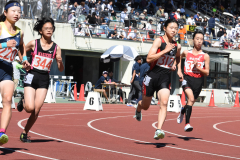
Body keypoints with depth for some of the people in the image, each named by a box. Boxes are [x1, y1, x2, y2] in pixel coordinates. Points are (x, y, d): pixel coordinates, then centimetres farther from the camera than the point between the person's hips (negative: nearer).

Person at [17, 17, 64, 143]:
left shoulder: (56, 48, 4)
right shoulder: (33, 43, -1)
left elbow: (61, 69, 6)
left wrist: (60, 61, -15)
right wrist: (25, 61, -3)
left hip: (44, 79, 2)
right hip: (31, 77, -2)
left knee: (36, 111, -4)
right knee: (30, 108, -14)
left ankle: (25, 133, 14)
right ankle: (23, 101, 22)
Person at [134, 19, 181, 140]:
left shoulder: (177, 46, 7)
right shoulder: (159, 41, -9)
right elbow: (149, 59, -18)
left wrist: (174, 64, 10)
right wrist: (165, 51, -22)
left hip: (165, 78, 3)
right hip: (153, 75, -3)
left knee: (164, 103, -20)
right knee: (145, 106, 13)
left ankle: (159, 130, -25)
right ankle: (138, 108, 50)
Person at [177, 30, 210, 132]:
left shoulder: (205, 56, 1)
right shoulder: (186, 53, 4)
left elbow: (207, 73, 1)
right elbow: (179, 57, 27)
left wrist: (197, 67, -15)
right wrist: (179, 70, 15)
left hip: (198, 81, 2)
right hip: (187, 78, -2)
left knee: (191, 102, 11)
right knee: (191, 98, -25)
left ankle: (182, 111, 47)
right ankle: (187, 124, -25)